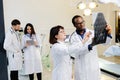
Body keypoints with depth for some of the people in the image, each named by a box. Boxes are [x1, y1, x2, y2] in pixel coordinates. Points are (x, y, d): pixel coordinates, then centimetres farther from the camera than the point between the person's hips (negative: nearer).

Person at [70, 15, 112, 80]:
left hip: (93, 66, 1)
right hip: (81, 69, -1)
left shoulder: (92, 33, 0)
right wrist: (90, 45, -28)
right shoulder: (73, 37, -4)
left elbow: (105, 42, -9)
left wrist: (108, 34, -31)